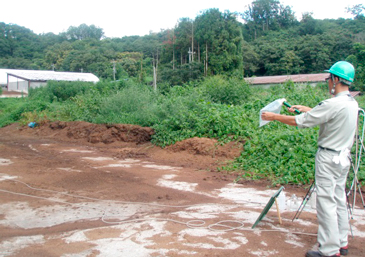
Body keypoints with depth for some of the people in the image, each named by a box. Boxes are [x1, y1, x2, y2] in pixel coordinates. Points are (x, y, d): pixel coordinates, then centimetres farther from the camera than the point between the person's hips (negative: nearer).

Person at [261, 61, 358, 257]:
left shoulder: (333, 104, -21)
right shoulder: (352, 103, 6)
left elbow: (300, 122, -16)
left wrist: (274, 117, -6)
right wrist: (303, 108, 23)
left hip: (329, 158, -9)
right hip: (343, 158, 9)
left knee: (326, 202, -2)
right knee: (339, 200, 16)